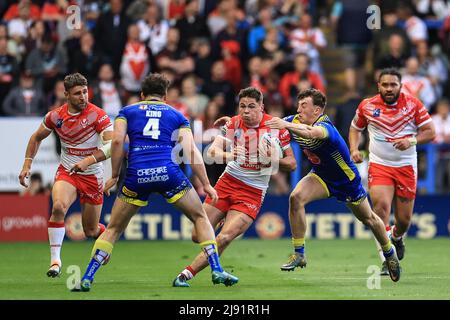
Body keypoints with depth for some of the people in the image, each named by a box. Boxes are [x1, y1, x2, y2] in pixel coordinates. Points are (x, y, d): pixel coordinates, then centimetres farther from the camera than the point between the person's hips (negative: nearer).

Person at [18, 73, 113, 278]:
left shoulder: (97, 115, -16)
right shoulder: (56, 116, -4)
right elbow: (37, 137, 14)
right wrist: (27, 164, 6)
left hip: (92, 176, -2)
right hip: (66, 172, 2)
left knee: (91, 232, 6)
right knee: (58, 207, -30)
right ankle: (55, 259, -22)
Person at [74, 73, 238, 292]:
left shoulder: (127, 111, 20)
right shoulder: (176, 115, 21)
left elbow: (117, 140, 3)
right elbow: (191, 151, 9)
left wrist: (114, 176, 8)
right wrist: (206, 184, 10)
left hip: (136, 176, 1)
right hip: (168, 173, -1)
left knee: (114, 229, 15)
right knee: (200, 218, 17)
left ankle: (86, 279, 6)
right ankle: (217, 271, 5)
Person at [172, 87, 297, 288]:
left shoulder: (276, 127, -8)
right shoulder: (232, 124, -3)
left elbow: (292, 164, -1)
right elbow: (212, 151, -14)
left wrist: (273, 160, -22)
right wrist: (228, 155, -36)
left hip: (253, 192, -3)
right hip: (228, 182, 3)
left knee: (224, 238, -22)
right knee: (198, 236, 0)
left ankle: (186, 274, -16)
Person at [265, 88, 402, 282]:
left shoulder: (324, 126, -38)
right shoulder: (295, 121, -17)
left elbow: (311, 133, -62)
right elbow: (270, 124, -8)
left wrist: (286, 125, -78)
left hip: (346, 180, -4)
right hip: (321, 176, 5)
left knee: (368, 219, 16)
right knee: (296, 197, -25)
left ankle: (389, 253, 44)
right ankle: (299, 254, -17)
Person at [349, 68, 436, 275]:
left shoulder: (413, 104, -5)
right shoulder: (367, 106, -2)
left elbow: (430, 132, -4)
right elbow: (355, 128, 14)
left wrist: (411, 141, -22)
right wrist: (354, 149, -3)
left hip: (406, 166, 1)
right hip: (379, 165, -1)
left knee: (404, 220, 5)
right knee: (381, 207, -23)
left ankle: (397, 238, 43)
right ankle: (387, 260, -20)